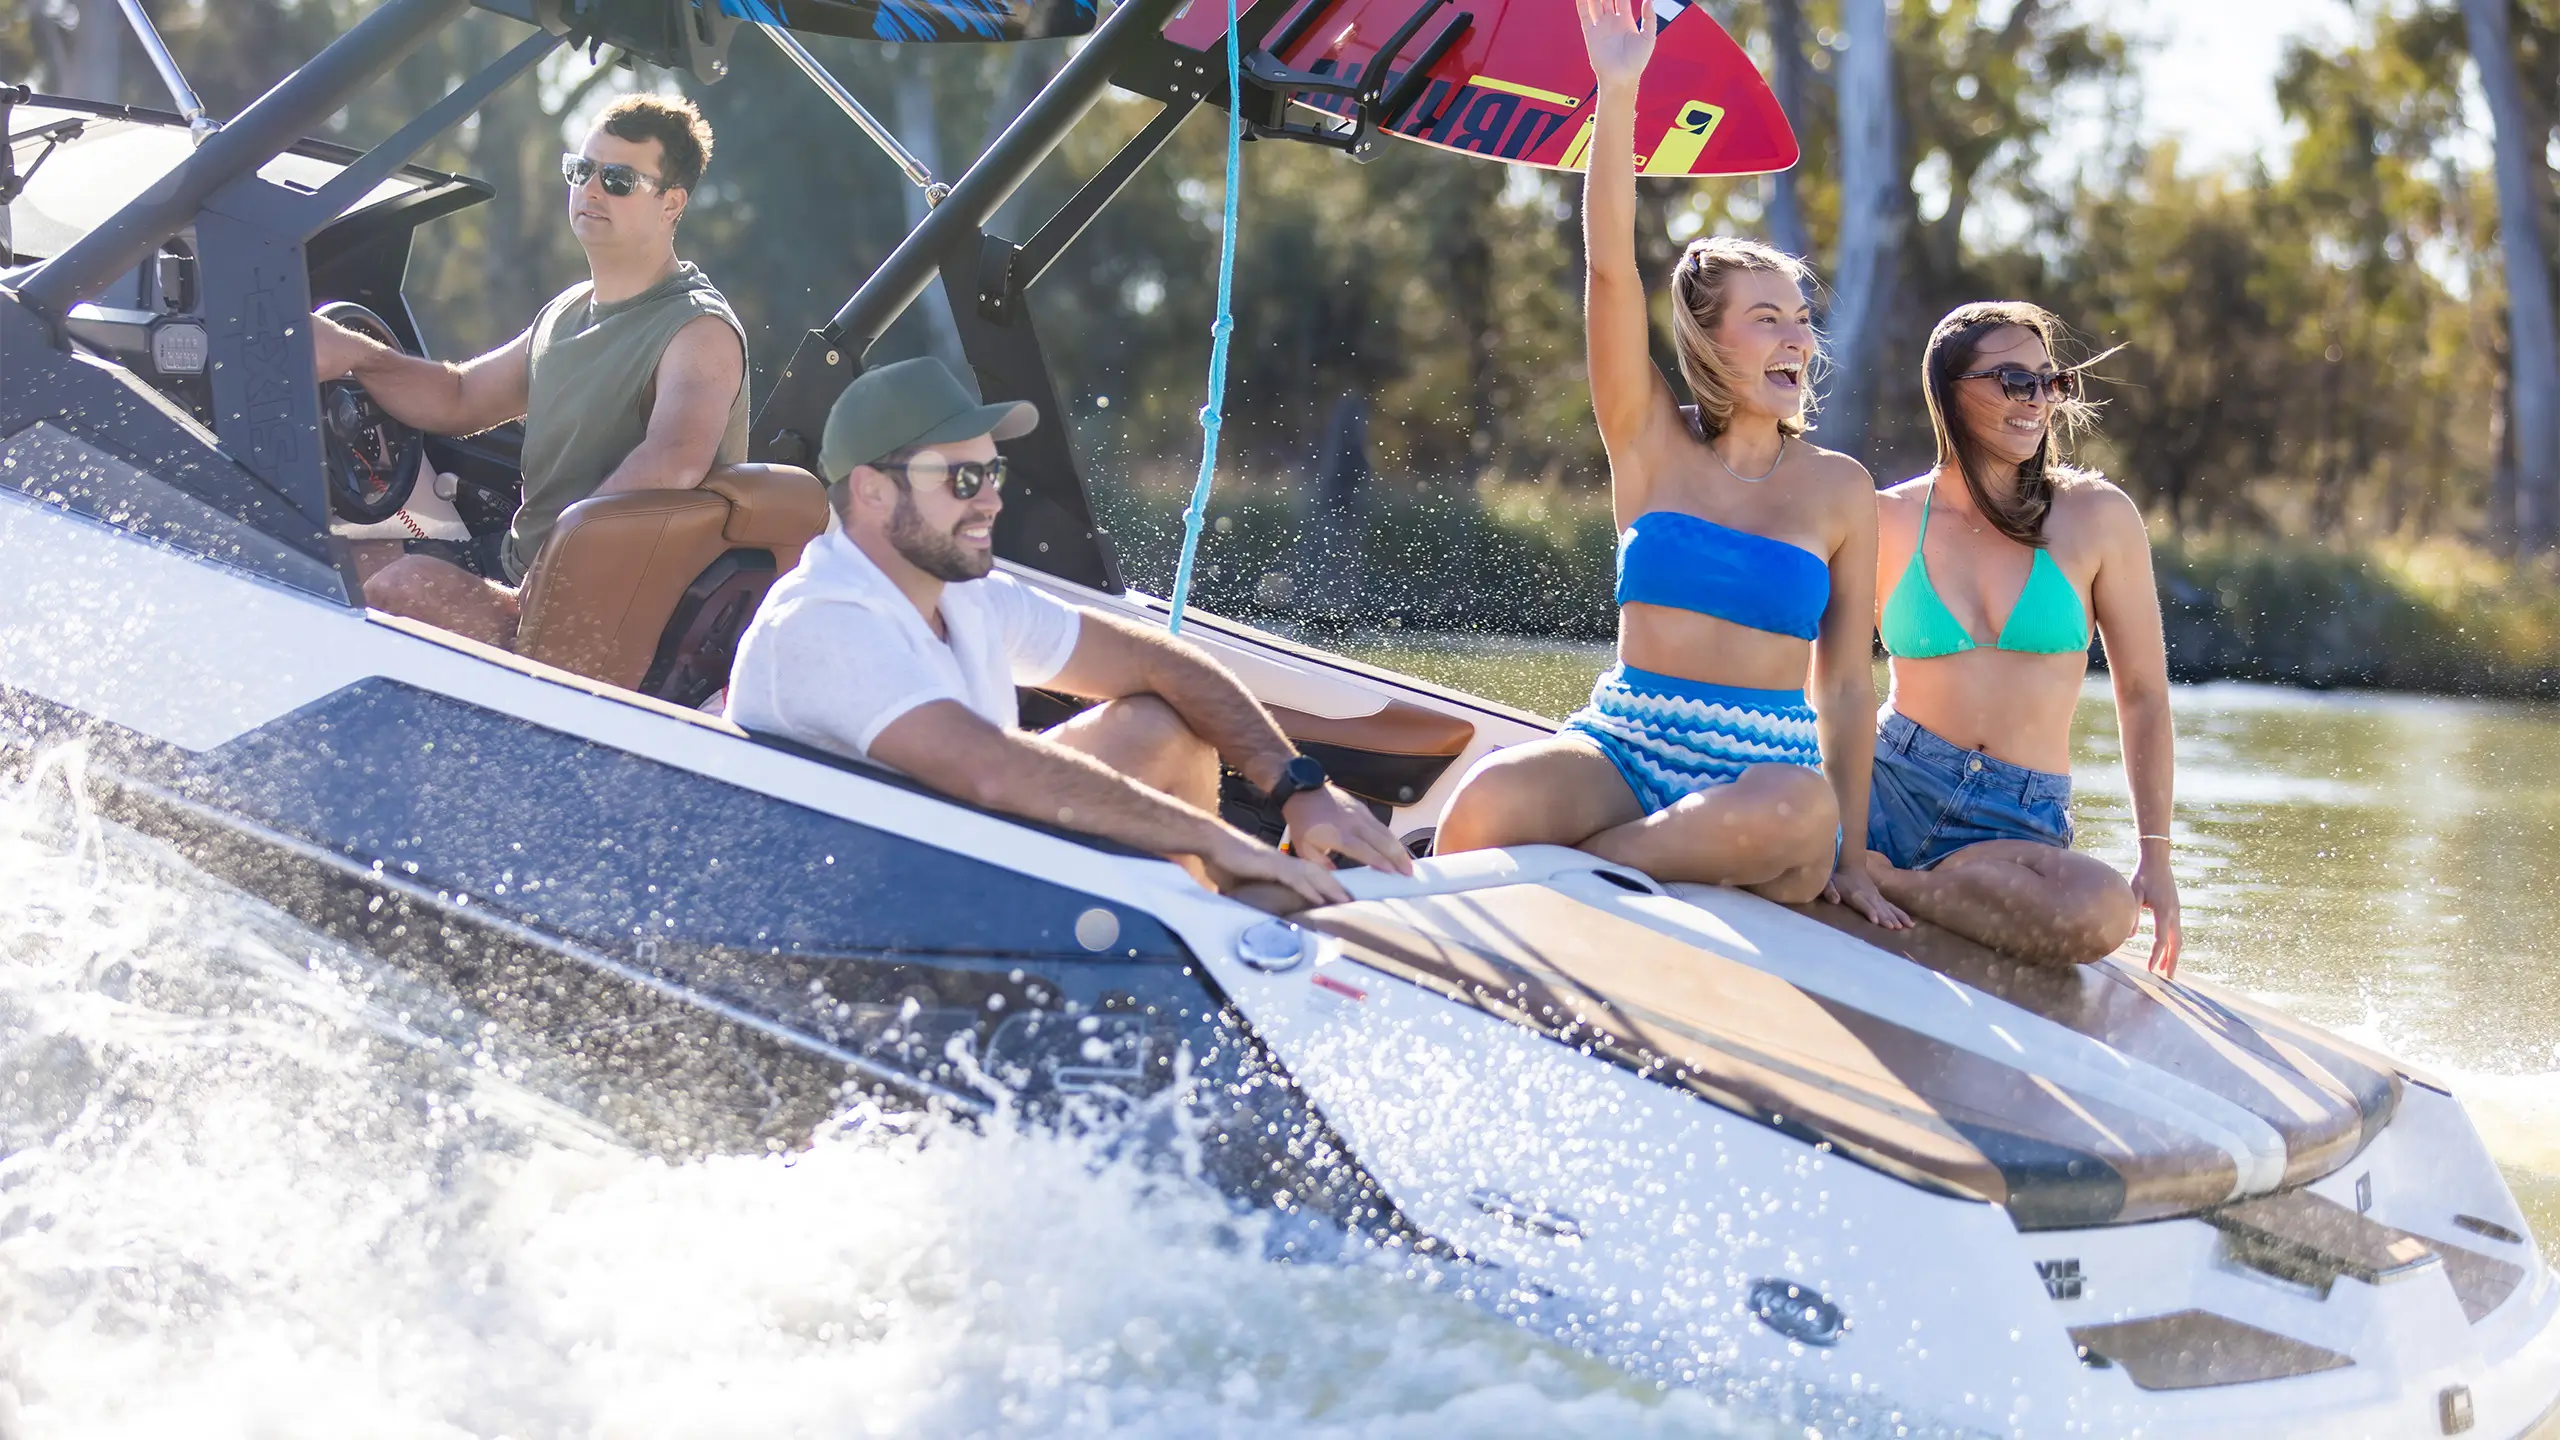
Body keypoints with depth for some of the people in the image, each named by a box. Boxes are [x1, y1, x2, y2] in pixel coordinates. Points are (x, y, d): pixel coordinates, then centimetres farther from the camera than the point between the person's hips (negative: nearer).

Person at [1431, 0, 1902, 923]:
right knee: (1488, 801, -36)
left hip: (1766, 765, 1)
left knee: (1800, 812, -39)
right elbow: (1612, 272, -6)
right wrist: (1617, 98, -16)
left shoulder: (1839, 490, 8)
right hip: (1624, 743, -1)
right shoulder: (1651, 448, 7)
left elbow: (1847, 684, 8)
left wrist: (1850, 857, 2)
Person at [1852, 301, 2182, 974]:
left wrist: (2155, 859, 1)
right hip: (1889, 786, -2)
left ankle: (1880, 881, -18)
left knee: (2103, 911, -36)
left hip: (2022, 819, 2)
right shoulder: (1888, 521, 3)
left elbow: (2143, 696, 7)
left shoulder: (2096, 518, 3)